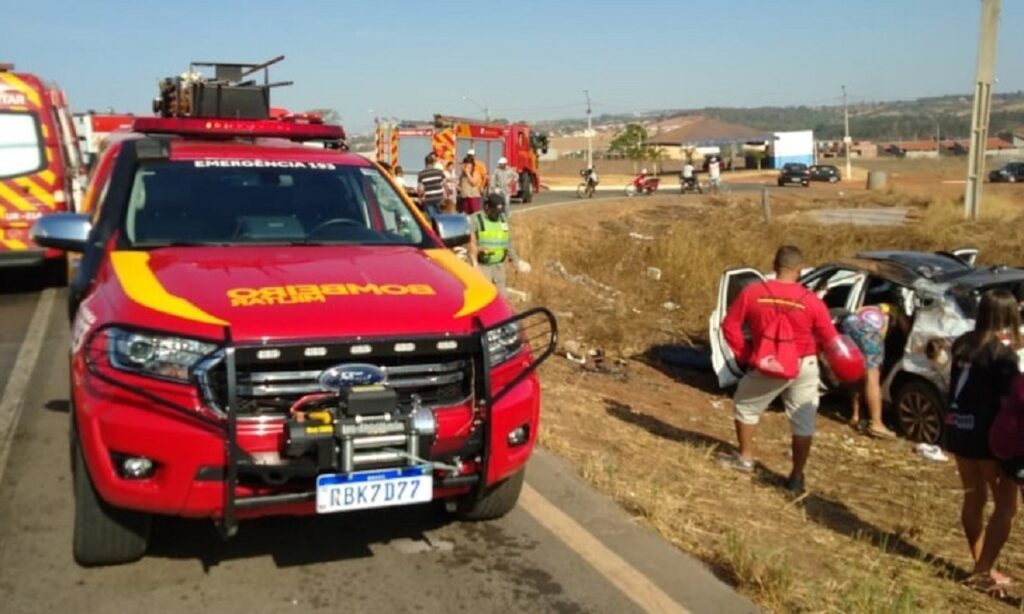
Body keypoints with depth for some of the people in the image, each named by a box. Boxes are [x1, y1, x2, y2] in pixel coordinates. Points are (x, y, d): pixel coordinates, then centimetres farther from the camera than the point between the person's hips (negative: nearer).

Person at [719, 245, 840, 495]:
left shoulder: (752, 292, -10)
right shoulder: (811, 301, -11)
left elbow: (730, 326, -4)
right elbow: (830, 339, -5)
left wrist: (744, 355, 4)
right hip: (803, 367, 0)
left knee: (745, 406, 23)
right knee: (803, 422, 12)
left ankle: (745, 458, 32)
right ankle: (796, 477, 16)